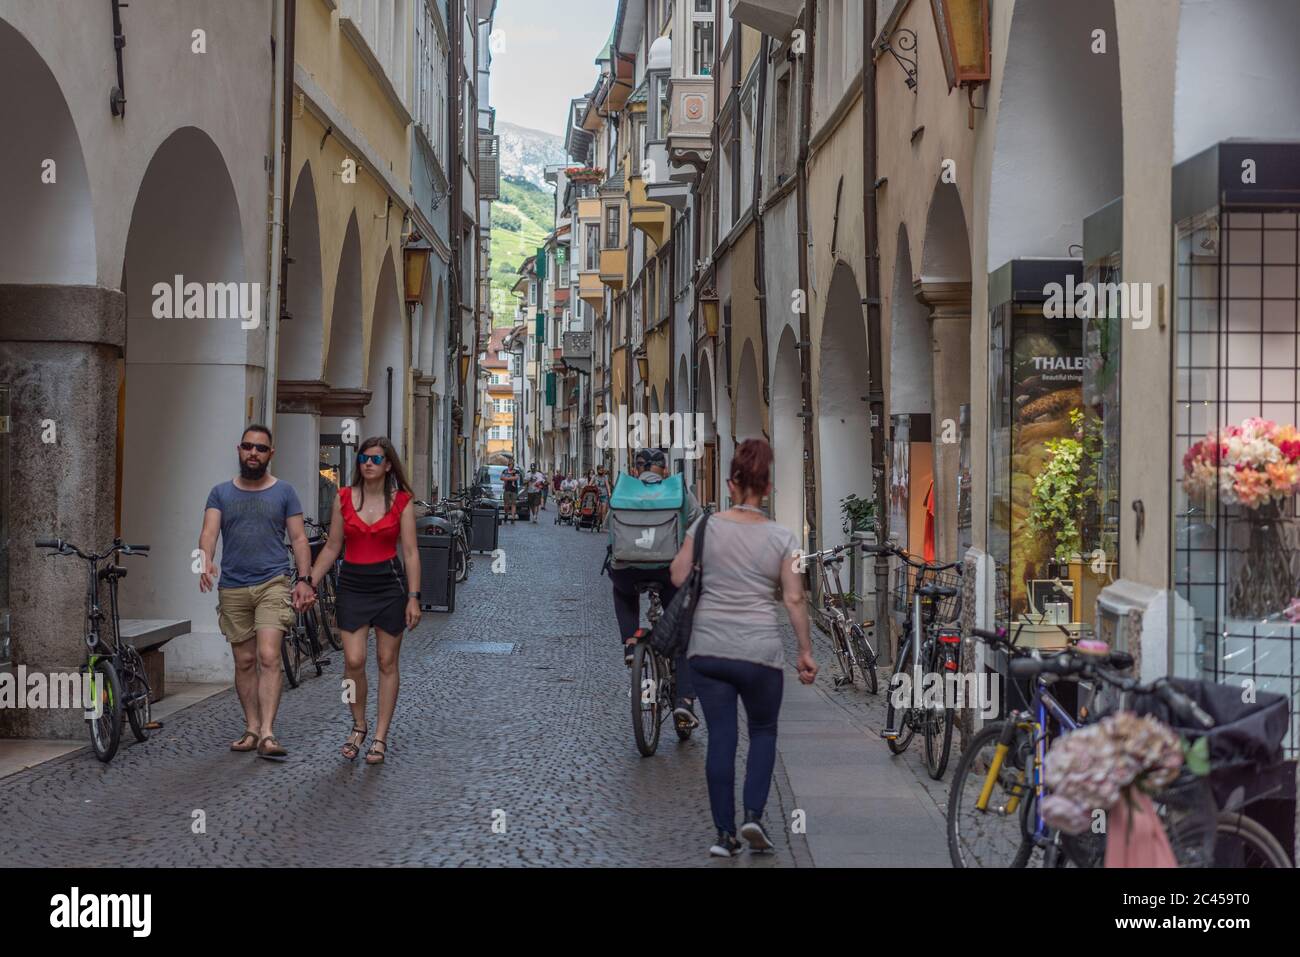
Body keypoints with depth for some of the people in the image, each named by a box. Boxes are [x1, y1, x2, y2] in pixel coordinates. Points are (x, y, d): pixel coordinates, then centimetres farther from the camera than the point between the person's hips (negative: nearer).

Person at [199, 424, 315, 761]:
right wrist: (206, 559, -24)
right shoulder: (221, 493, 10)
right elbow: (209, 532, -3)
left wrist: (304, 579, -7)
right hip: (232, 588, 3)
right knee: (244, 661, 8)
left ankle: (267, 734, -19)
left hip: (273, 584, -3)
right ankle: (252, 729, 17)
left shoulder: (284, 492, 7)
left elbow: (299, 538, 5)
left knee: (269, 657, -15)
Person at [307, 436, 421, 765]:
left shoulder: (401, 501, -1)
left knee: (387, 663, 4)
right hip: (352, 585, 1)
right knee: (353, 661, -8)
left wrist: (413, 597, -8)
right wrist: (308, 584, 3)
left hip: (389, 584, -1)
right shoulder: (344, 498, 4)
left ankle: (380, 738, 12)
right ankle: (359, 725, 15)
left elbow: (410, 552, -2)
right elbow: (332, 548, 9)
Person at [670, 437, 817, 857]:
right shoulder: (782, 538, -2)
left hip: (708, 649, 1)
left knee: (721, 737, 6)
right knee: (763, 731, 18)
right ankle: (753, 814, 2)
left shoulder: (705, 526, -1)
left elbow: (678, 578, 2)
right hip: (759, 652, -1)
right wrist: (805, 651, 4)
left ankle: (725, 833, 6)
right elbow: (793, 599, -3)